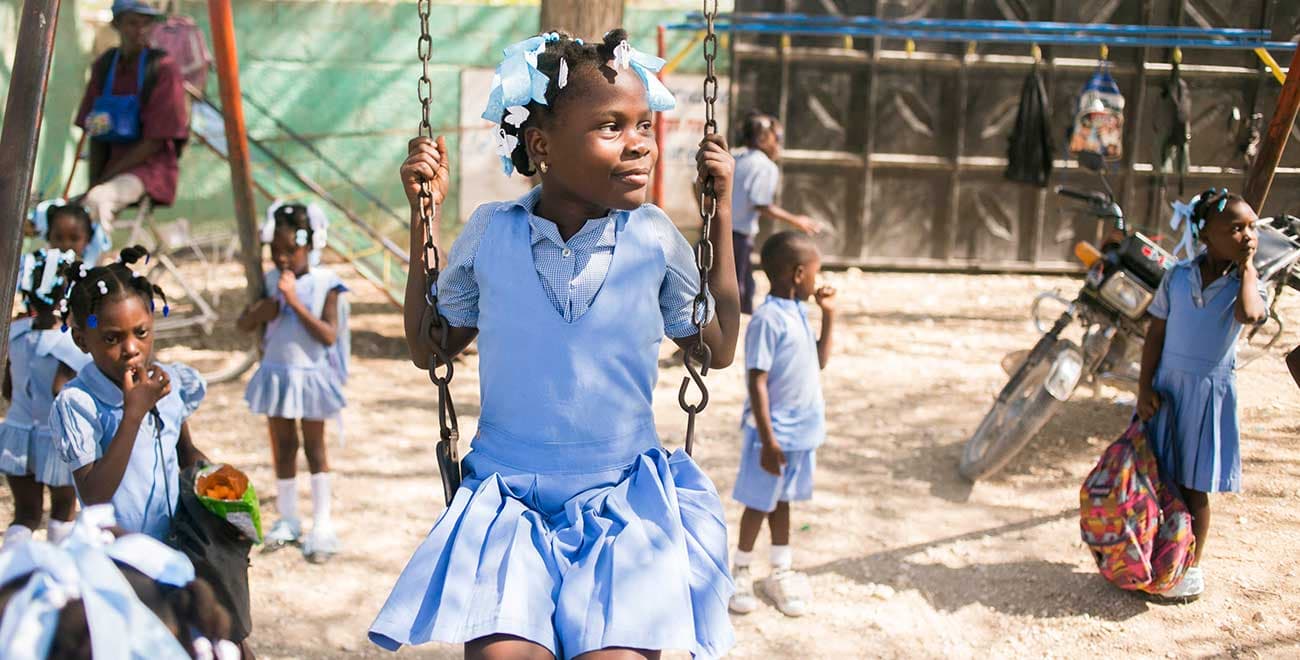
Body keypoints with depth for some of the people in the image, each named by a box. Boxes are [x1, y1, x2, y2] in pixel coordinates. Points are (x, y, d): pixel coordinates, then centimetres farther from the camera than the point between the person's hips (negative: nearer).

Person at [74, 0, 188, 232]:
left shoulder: (163, 68, -9)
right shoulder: (104, 66, 7)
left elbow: (154, 141, -12)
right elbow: (96, 135, 10)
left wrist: (104, 180, -12)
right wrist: (93, 182, -4)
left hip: (151, 167, -6)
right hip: (111, 167, 6)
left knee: (98, 199, -33)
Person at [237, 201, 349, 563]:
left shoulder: (324, 283, -12)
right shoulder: (271, 281, 1)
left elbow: (329, 335, -19)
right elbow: (243, 324, 3)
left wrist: (295, 302, -24)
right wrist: (261, 311, -18)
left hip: (310, 375, -4)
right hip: (276, 374, 4)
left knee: (314, 447, 6)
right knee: (283, 447, 12)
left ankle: (322, 523, 11)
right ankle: (287, 519, 25)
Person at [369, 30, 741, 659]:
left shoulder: (654, 235, -1)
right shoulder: (490, 231, -1)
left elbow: (718, 348, 11)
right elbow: (429, 349, 10)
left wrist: (722, 211, 5)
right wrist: (424, 215, 3)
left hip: (625, 499, 1)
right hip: (506, 498, 0)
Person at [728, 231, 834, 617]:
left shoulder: (798, 312, 6)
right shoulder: (768, 320, -22)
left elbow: (819, 362, 16)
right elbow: (757, 383, -22)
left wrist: (828, 316, 7)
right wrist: (768, 439, -23)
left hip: (802, 430, 8)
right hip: (776, 434, -8)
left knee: (782, 500, 18)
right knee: (759, 503, 7)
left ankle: (782, 573, 29)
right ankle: (741, 574, 24)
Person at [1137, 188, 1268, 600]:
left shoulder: (1245, 284, -7)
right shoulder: (1178, 276, -2)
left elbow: (1249, 315, -32)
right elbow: (1155, 334, 3)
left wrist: (1246, 266, -18)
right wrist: (1145, 388, -4)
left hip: (1209, 393, -2)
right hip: (1166, 388, 2)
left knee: (1193, 487, 6)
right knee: (1157, 479, 9)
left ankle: (1191, 566, 21)